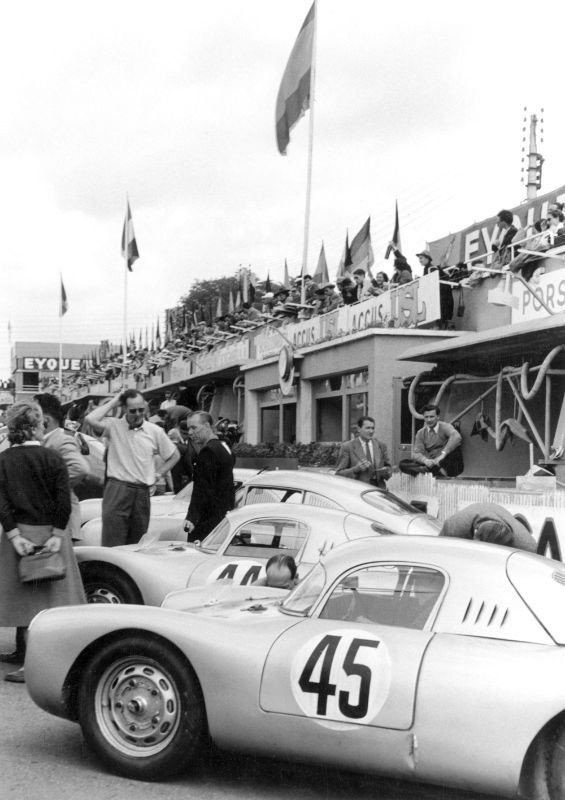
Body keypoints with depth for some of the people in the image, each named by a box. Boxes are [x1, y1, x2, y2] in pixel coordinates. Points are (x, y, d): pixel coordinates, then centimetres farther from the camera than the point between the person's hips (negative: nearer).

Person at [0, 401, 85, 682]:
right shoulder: (52, 458, -6)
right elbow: (64, 500, -12)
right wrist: (57, 535, -9)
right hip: (49, 532, -1)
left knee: (24, 594, 6)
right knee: (49, 593, 10)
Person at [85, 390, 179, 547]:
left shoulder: (155, 431, 8)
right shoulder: (114, 426, 0)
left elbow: (174, 456, 19)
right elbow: (91, 419, -20)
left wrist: (158, 475, 9)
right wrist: (113, 403, -9)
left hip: (142, 493, 3)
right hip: (117, 491, -3)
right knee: (112, 545, -8)